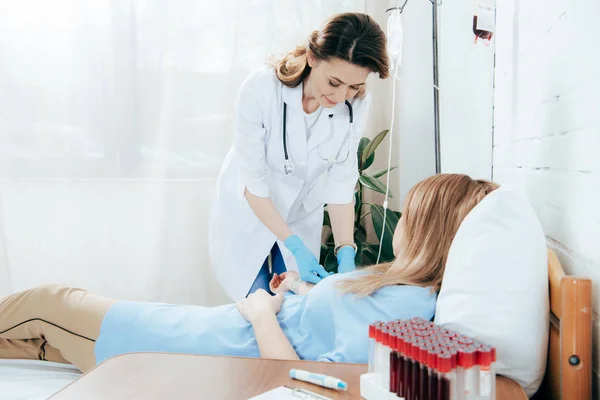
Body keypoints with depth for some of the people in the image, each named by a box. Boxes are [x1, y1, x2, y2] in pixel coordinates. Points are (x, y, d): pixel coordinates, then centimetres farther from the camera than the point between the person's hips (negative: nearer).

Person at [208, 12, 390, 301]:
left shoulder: (356, 104, -20)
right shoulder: (260, 89, -30)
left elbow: (341, 182, -15)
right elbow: (252, 182, -24)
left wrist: (345, 252, -25)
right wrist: (296, 247, -28)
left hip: (301, 218, 3)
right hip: (248, 214, -2)